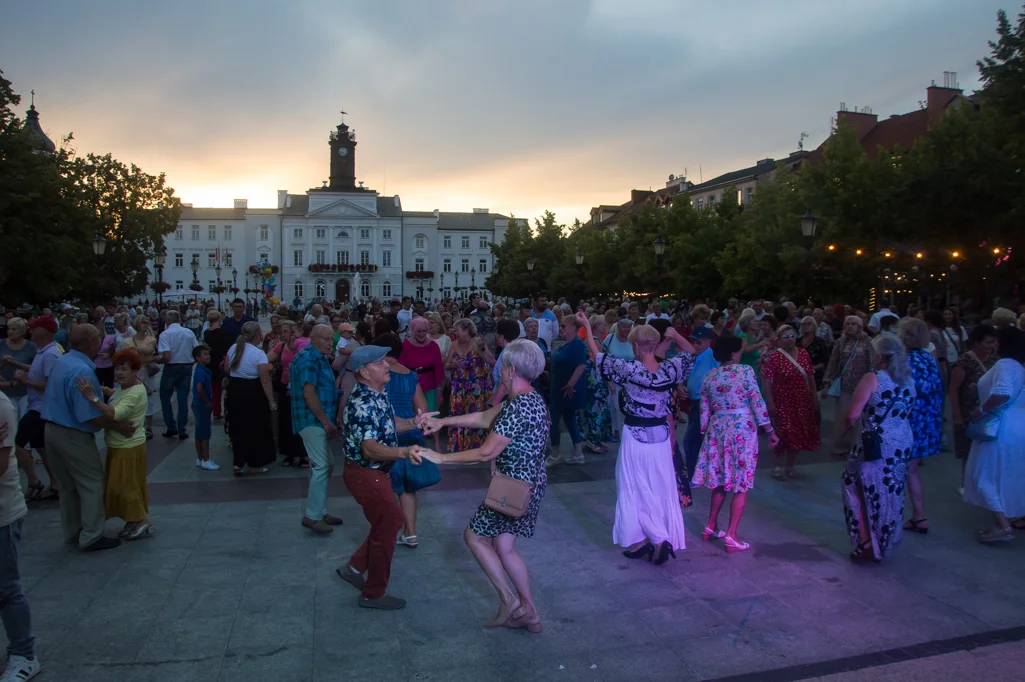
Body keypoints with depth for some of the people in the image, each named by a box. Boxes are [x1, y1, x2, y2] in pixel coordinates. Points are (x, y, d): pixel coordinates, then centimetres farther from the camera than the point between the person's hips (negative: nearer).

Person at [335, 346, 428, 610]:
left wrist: (413, 423, 0)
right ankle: (374, 593, 20)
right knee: (387, 526, 3)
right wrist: (404, 452, -52)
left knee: (391, 521, 20)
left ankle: (354, 568, 32)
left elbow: (388, 423, 17)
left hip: (376, 472, 9)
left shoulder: (378, 395, 3)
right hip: (365, 474, -9)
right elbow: (370, 448, -37)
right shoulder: (362, 404, -27)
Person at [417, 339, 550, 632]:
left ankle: (508, 599, 15)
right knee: (503, 547, 17)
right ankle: (529, 613, 25)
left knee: (473, 536, 8)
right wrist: (441, 422, 15)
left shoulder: (518, 407, -25)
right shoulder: (530, 399, 6)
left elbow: (486, 452, -24)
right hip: (530, 484, 9)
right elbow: (484, 418, 14)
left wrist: (441, 458, -15)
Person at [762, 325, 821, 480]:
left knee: (799, 434, 10)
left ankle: (790, 466, 26)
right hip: (782, 401, -5)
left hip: (802, 401, 5)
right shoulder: (774, 357, -12)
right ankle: (778, 466, 11)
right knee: (785, 434, -6)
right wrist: (770, 403, -18)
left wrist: (815, 398, 8)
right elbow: (767, 382, -14)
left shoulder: (803, 354, 4)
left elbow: (810, 377, 10)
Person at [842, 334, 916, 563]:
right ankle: (885, 544, 27)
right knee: (892, 494, 15)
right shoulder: (908, 379, 6)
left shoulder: (872, 379, -14)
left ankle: (868, 544, 9)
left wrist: (849, 423, 4)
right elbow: (909, 412, 17)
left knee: (870, 492, 7)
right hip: (903, 443, 6)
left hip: (876, 445, -6)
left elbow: (852, 415, -16)